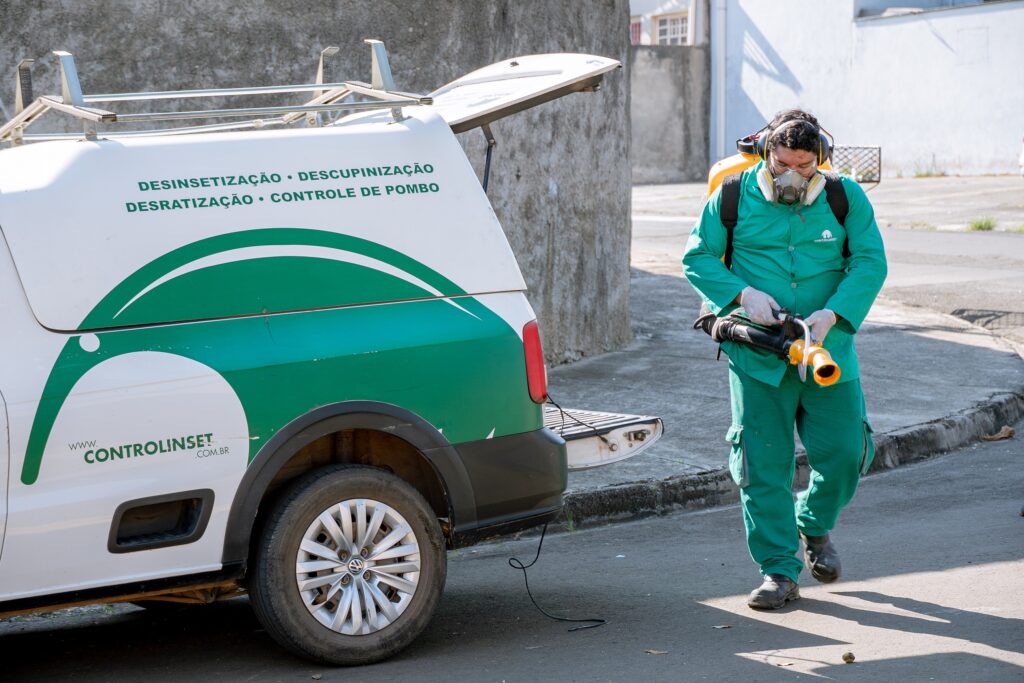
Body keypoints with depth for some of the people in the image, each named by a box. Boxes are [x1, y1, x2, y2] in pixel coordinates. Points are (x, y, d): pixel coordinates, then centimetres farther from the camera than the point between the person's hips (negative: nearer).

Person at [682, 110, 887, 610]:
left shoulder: (846, 198, 1)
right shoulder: (733, 197, -1)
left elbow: (870, 262, -4)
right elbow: (696, 258, 2)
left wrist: (832, 313, -19)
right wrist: (742, 293, -15)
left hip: (828, 350, 1)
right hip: (756, 354, -1)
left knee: (844, 451, 1)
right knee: (763, 462, -2)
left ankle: (815, 527, 32)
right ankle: (779, 572, 6)